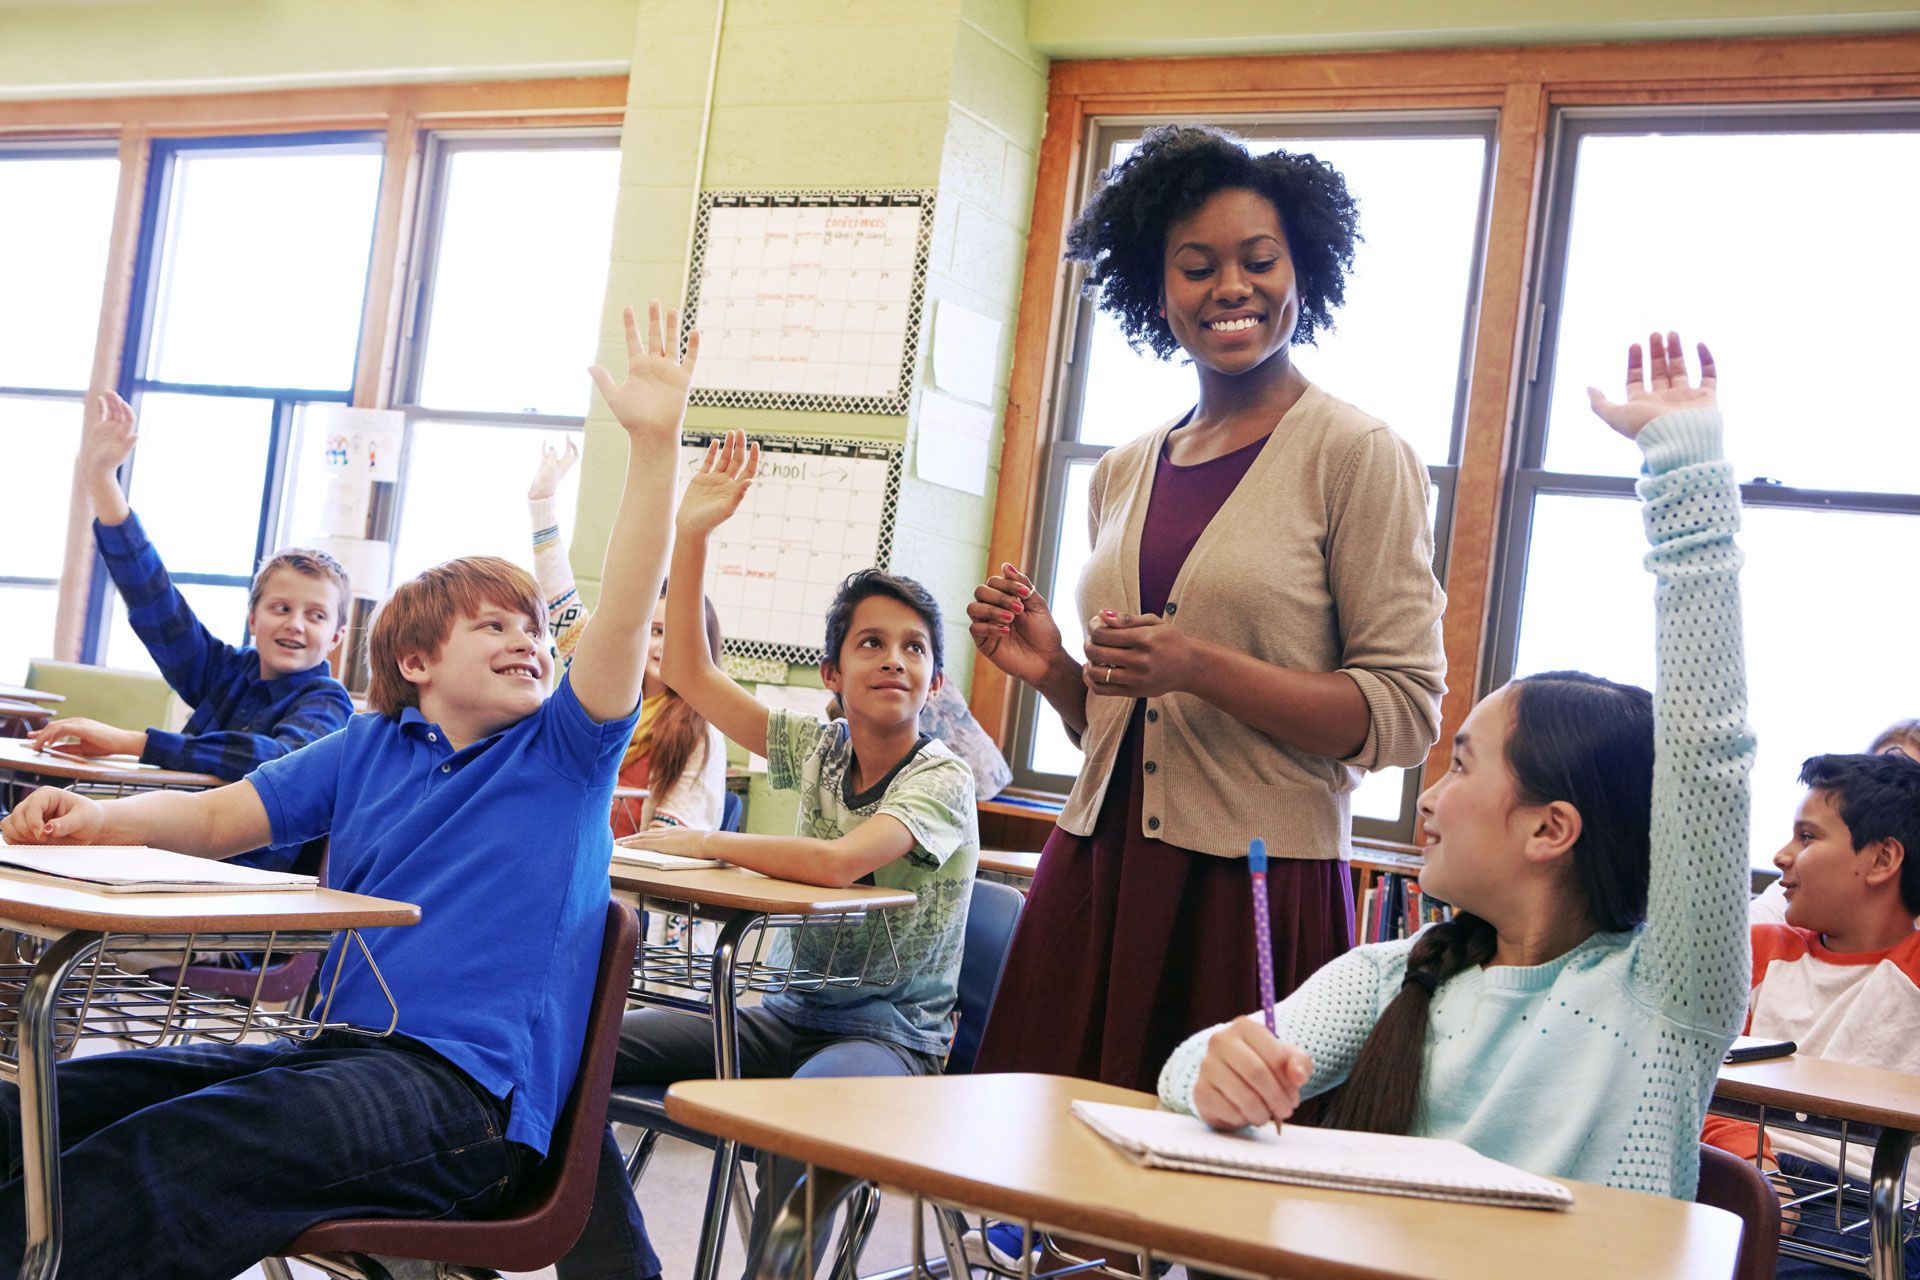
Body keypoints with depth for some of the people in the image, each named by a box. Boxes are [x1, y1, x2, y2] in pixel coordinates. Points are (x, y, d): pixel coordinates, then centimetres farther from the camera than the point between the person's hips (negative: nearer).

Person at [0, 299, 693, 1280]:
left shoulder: (565, 750, 7)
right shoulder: (370, 747, 19)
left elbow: (625, 614, -8)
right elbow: (216, 818, 15)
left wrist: (654, 441, -18)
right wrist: (96, 818, -7)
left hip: (468, 1092, -5)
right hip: (339, 1051, 6)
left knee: (179, 1145, -33)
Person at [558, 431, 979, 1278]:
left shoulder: (941, 780, -12)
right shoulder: (819, 750, 6)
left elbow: (840, 862, -29)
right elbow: (689, 672, 4)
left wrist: (700, 843, -16)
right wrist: (692, 532, -4)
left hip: (893, 1035, -6)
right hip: (791, 1015, 7)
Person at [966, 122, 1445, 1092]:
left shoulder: (1357, 456, -3)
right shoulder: (1124, 475, 14)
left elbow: (1403, 713, -10)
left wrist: (1200, 666, -18)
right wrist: (1052, 669, 2)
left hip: (1258, 891, -5)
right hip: (1097, 874, 5)